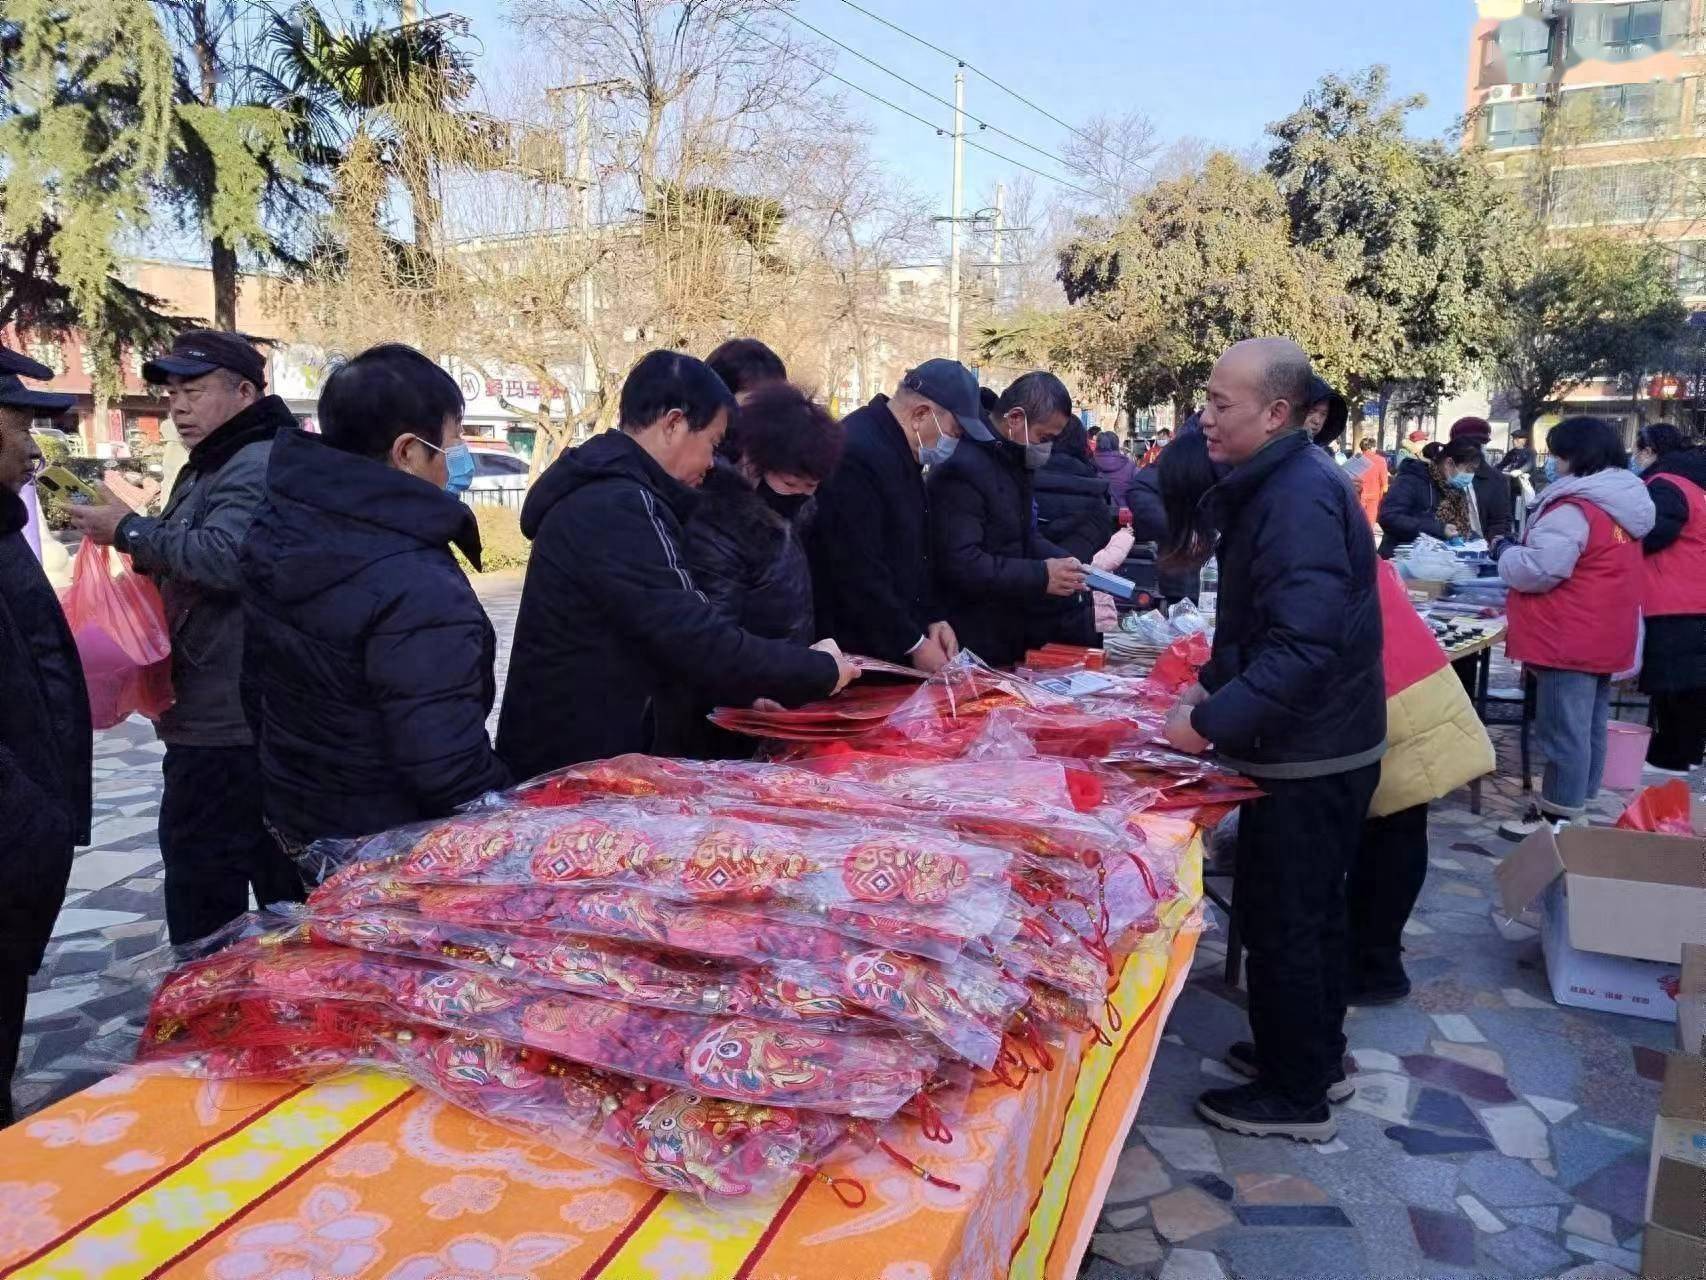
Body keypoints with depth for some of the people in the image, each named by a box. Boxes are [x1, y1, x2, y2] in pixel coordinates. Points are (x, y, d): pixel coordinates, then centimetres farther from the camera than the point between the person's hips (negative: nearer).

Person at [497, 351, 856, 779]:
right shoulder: (615, 507, -21)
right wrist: (820, 671, -15)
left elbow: (662, 631, 17)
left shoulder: (602, 494, 12)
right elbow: (692, 637, -26)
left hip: (598, 752, 10)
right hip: (580, 766, -10)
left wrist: (746, 692, 9)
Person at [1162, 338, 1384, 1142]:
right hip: (1318, 743, 10)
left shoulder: (1300, 496, -24)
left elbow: (1305, 645, -32)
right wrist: (1213, 683, 12)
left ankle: (1294, 1098, 19)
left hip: (1308, 755, -10)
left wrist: (1212, 724, -28)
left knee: (1282, 922, 3)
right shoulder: (1279, 481, 9)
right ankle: (1316, 1055, 39)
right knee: (1310, 909, 22)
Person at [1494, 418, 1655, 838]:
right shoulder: (1624, 504, 13)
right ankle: (1577, 806, 25)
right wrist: (1520, 548, 16)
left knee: (1564, 731, -4)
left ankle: (1558, 819, 1)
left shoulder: (1574, 508, -19)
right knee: (1589, 728, 15)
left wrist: (1504, 549, -5)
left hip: (1570, 640, -10)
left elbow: (1538, 572, -23)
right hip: (1605, 638, 10)